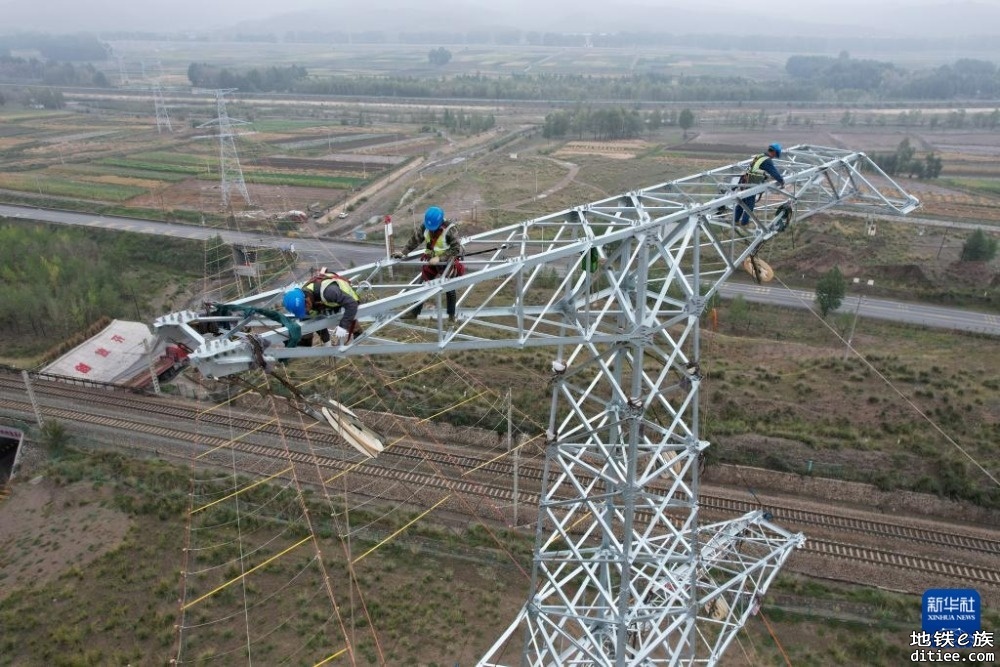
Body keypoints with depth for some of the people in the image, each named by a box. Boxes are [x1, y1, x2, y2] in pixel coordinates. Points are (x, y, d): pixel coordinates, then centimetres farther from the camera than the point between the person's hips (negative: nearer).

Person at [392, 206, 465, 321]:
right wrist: (404, 252, -8)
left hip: (447, 263, -4)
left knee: (449, 289, 8)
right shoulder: (425, 226, -13)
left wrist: (439, 258, -33)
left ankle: (451, 315, 25)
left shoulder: (450, 230, -28)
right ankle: (414, 312, 18)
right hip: (431, 261, 5)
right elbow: (415, 239, -1)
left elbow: (456, 249, -28)